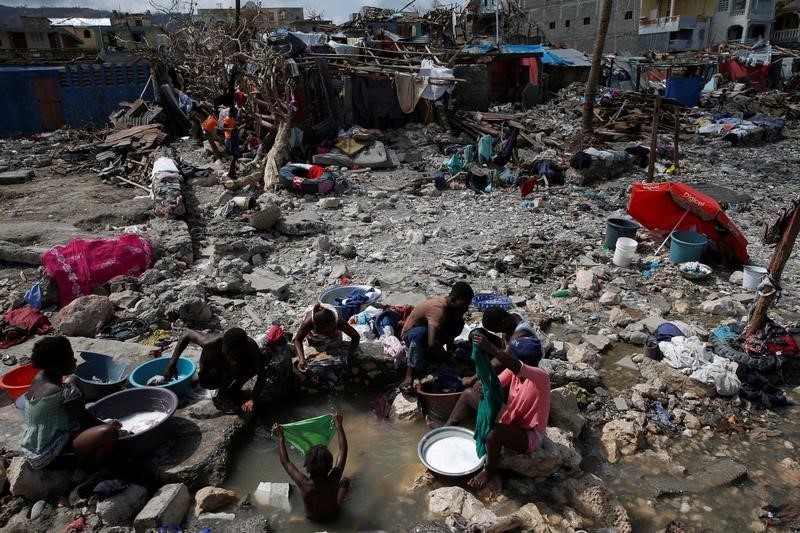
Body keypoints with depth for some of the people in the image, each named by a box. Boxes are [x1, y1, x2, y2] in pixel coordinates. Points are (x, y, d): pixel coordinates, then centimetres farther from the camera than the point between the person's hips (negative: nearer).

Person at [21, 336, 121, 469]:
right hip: (49, 452, -10)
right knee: (109, 433, -31)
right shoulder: (65, 391, -27)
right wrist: (107, 426, 5)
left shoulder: (40, 377, -1)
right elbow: (84, 418, -13)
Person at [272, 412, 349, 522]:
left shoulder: (304, 484, -40)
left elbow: (285, 461, -23)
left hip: (313, 517, 1)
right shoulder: (333, 479, -39)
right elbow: (343, 450, -26)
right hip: (333, 514, -1)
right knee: (345, 480, 20)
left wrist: (280, 436, -17)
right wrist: (338, 424, -21)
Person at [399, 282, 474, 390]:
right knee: (421, 332, -42)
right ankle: (409, 376, -33)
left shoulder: (452, 306, -11)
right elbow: (432, 343, -46)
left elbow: (449, 332, 1)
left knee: (458, 322, -14)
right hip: (411, 334, -7)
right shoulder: (438, 308, -35)